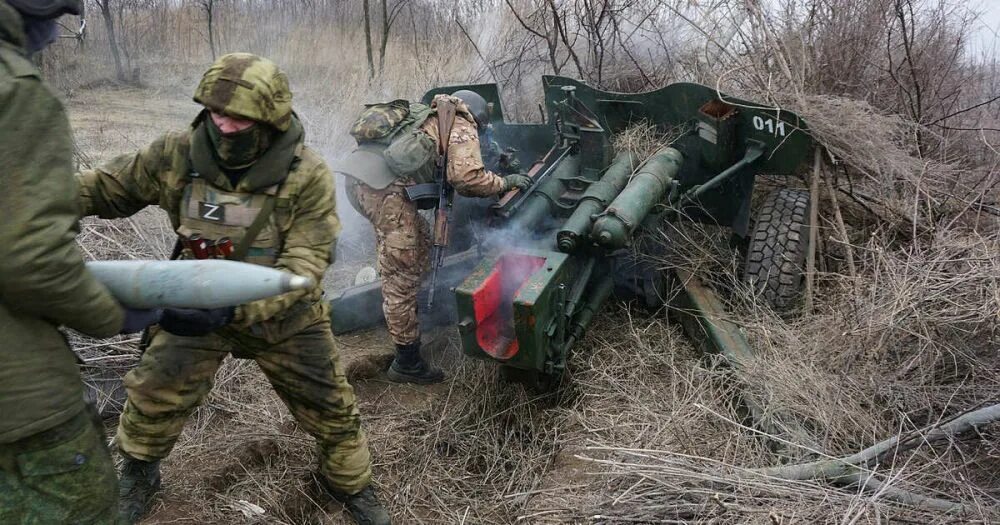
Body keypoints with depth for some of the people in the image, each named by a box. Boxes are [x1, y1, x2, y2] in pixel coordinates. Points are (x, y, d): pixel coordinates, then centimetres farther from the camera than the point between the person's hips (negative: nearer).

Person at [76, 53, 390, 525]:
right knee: (152, 398, 5)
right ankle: (137, 478, 39)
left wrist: (233, 308, -42)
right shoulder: (177, 154, -14)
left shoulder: (307, 176, -23)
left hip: (283, 315, -2)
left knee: (330, 406, 6)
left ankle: (351, 485, 36)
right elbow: (106, 188, 2)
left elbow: (302, 268, -28)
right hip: (197, 305, 2)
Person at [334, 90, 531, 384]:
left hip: (357, 177, 9)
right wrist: (505, 183, 11)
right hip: (383, 184, -8)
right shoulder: (462, 128, 11)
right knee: (403, 273, -3)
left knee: (420, 242, 24)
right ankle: (407, 364, 4)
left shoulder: (428, 117, 34)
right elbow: (467, 177, -4)